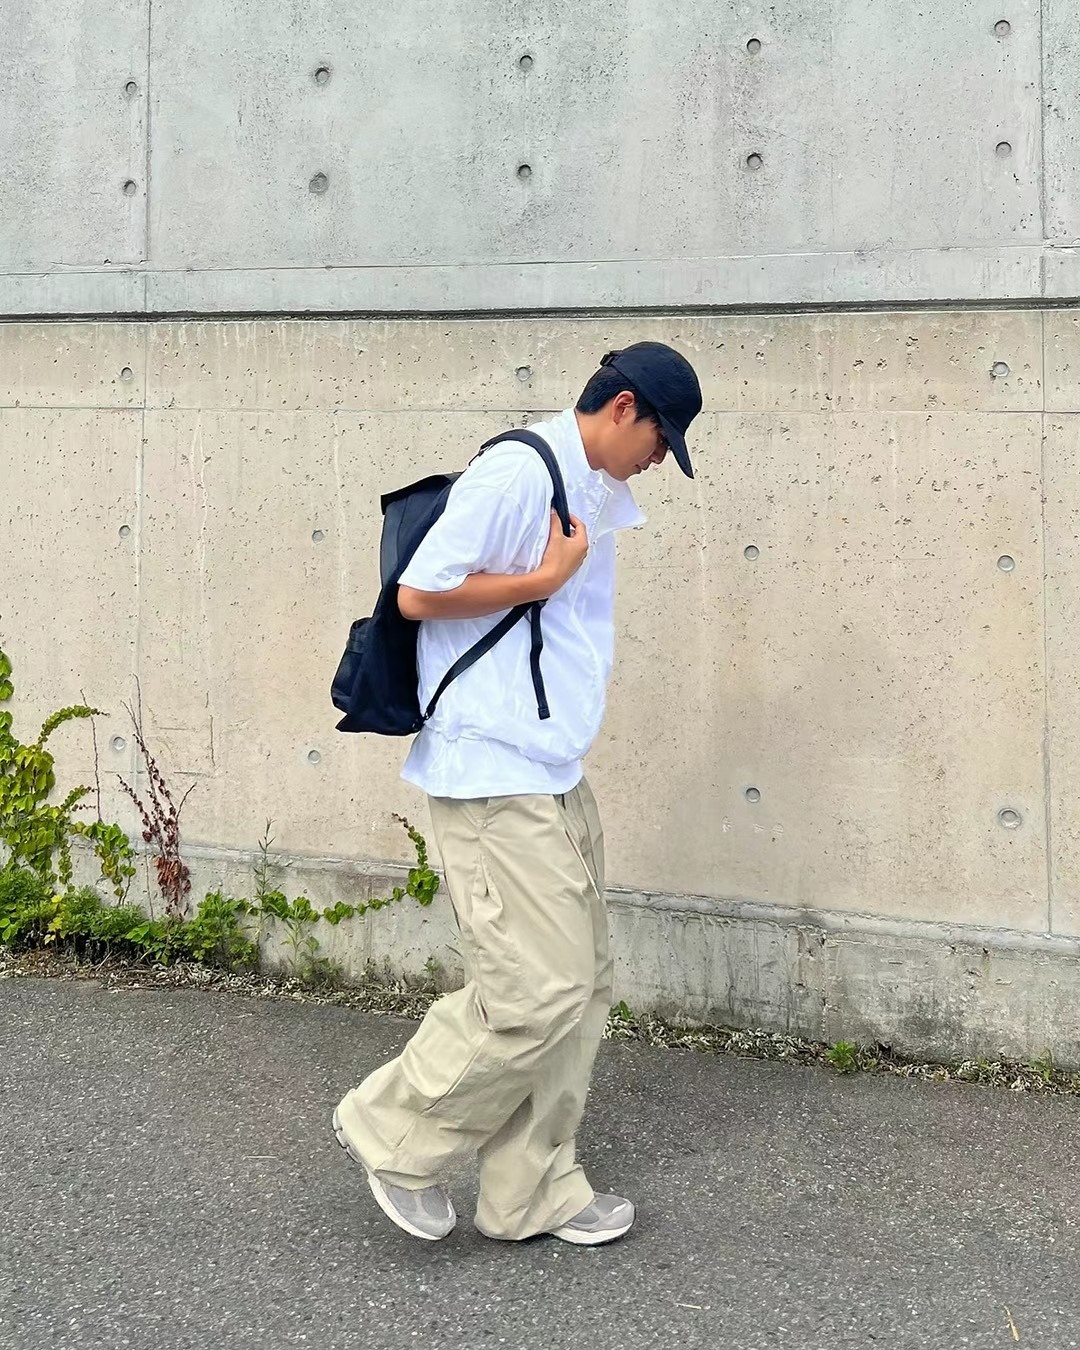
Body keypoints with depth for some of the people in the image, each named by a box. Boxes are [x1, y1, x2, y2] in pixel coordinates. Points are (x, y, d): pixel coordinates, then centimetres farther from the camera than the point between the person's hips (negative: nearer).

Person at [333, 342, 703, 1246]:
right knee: (539, 991, -10)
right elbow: (419, 593, -20)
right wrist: (546, 579, -14)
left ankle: (534, 1195, 21)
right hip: (492, 779, -10)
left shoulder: (596, 495, 15)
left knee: (582, 987, 11)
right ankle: (394, 1129, 9)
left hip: (555, 778, 10)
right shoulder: (517, 473, -15)